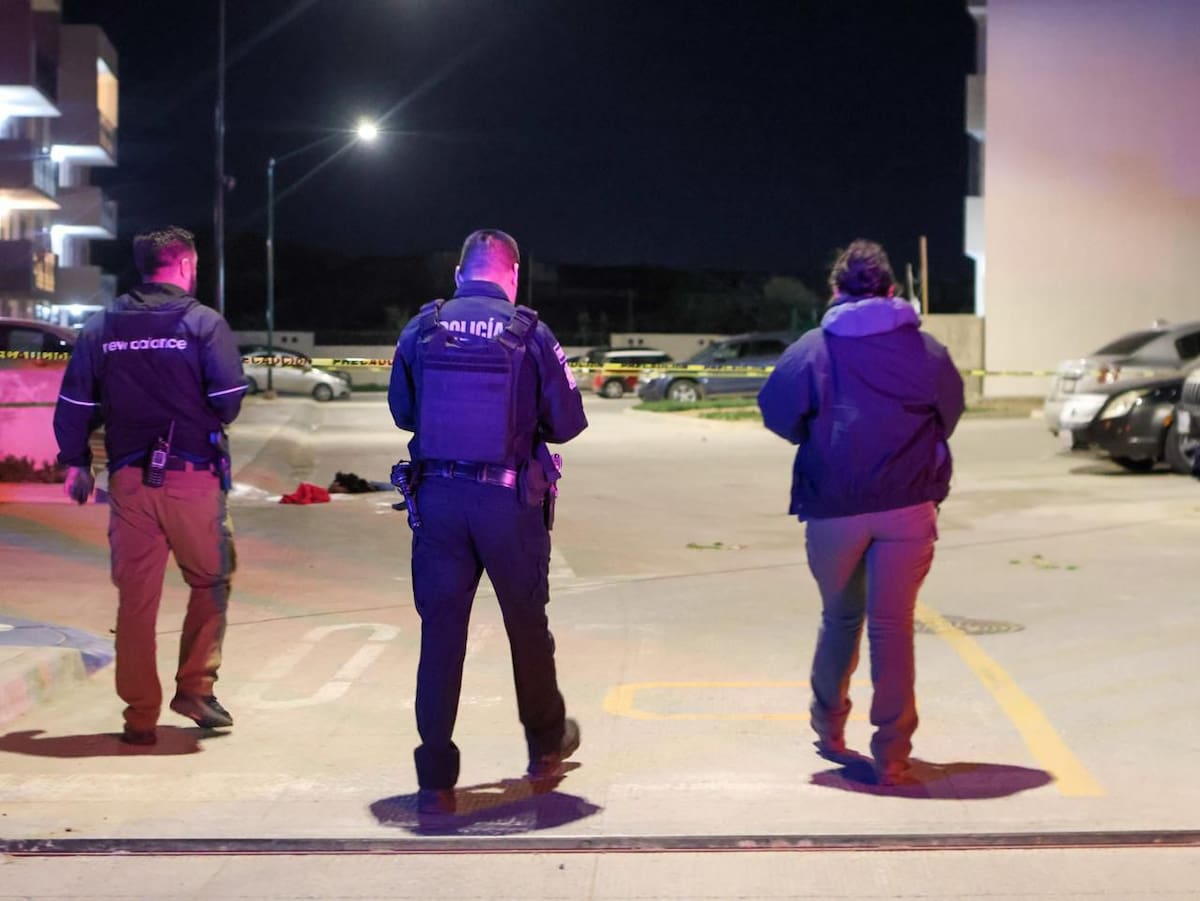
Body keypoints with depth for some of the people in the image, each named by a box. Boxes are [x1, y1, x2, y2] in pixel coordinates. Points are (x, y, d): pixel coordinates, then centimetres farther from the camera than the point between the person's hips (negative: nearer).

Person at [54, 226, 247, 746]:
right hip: (193, 475, -3)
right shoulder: (204, 323, -5)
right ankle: (195, 687, 9)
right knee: (210, 582, 15)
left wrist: (75, 462, 18)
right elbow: (229, 400, -11)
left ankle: (140, 717, 12)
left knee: (136, 597, 8)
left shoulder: (101, 327, 6)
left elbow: (74, 405, 6)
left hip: (129, 479, 4)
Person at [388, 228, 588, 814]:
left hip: (437, 496, 1)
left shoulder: (422, 328, -1)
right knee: (527, 623, 17)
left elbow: (401, 411, 10)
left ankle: (435, 782, 4)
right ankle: (546, 743, 37)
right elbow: (567, 424, -4)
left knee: (441, 633, 6)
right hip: (510, 501, -1)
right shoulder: (530, 333, -7)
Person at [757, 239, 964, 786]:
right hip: (908, 507, 0)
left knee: (840, 618, 20)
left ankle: (829, 731, 32)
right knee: (892, 626, 2)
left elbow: (776, 413, 1)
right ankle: (892, 755, 1)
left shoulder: (813, 349, -3)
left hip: (834, 509, 0)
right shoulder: (925, 350, 1)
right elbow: (950, 412, 11)